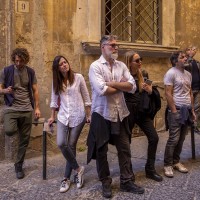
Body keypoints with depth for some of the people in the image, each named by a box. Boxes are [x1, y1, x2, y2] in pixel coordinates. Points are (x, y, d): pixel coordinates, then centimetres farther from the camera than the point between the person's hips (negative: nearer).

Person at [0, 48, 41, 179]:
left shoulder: (30, 72, 4)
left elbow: (35, 90, 9)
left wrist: (37, 107, 3)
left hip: (27, 109, 2)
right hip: (11, 108, -2)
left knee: (24, 139, 4)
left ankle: (19, 165, 21)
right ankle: (16, 128, 9)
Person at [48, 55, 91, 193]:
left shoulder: (78, 77, -4)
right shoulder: (57, 81, 5)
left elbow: (86, 98, 0)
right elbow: (54, 100, 14)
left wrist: (89, 115, 0)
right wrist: (52, 116, 15)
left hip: (78, 116, -3)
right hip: (63, 116, 3)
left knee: (71, 146, -1)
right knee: (61, 144, -15)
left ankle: (67, 178, 14)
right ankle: (78, 168, 5)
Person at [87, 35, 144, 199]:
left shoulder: (122, 66, 8)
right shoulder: (95, 66, -8)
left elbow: (132, 86, -4)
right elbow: (101, 90, -22)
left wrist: (113, 83, -14)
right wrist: (122, 86, -7)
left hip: (120, 113, 5)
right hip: (102, 114, -4)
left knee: (125, 148, 10)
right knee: (101, 150, 8)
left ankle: (127, 181, 23)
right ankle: (106, 183, 25)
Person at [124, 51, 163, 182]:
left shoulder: (144, 75, 4)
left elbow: (156, 95, 7)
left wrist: (151, 91, -13)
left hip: (143, 112, 5)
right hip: (128, 113, -5)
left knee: (154, 138, 3)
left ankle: (150, 169, 18)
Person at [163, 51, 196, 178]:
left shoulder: (188, 74, 15)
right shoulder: (171, 73, -9)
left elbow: (190, 93, 18)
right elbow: (168, 94, -14)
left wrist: (192, 110, 14)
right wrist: (174, 111, -16)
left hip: (187, 110, 7)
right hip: (177, 110, -7)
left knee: (181, 139, 11)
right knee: (174, 139, -5)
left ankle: (176, 162, 22)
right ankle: (168, 165, 7)